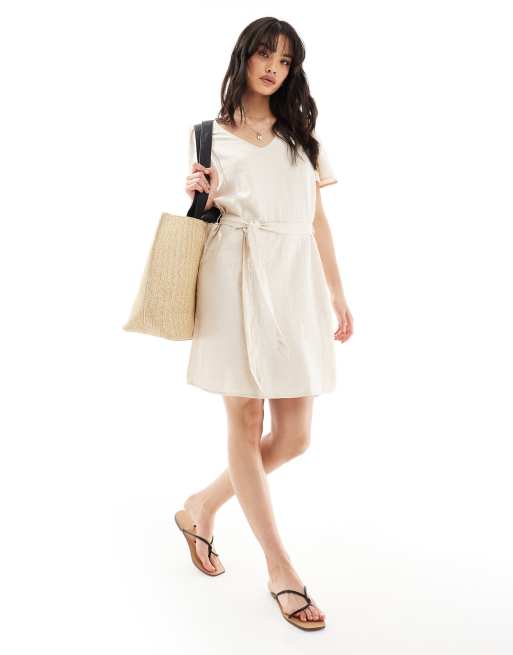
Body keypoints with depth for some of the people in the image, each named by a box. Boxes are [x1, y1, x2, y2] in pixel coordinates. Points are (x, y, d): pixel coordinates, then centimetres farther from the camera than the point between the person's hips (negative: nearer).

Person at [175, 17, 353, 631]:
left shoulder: (302, 135, 16)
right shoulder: (209, 134, 10)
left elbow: (317, 219, 16)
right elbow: (202, 216, 13)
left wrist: (338, 293, 12)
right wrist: (198, 195, -10)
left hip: (296, 283, 3)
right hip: (235, 280, -3)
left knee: (293, 435, 0)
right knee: (245, 423, -1)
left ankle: (201, 508, 24)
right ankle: (280, 569, 11)